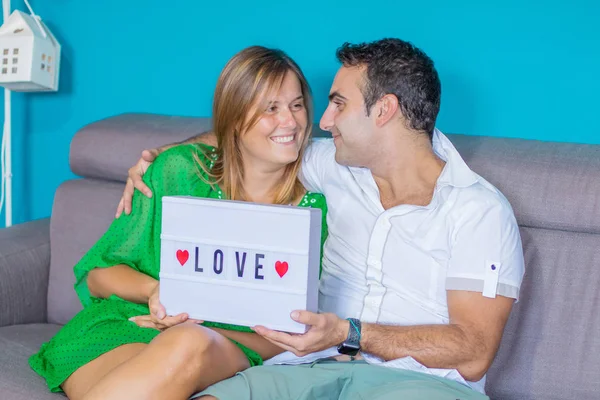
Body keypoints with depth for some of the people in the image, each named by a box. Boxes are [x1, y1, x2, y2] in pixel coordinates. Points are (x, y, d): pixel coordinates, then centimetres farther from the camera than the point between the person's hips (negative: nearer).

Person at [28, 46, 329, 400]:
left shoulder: (310, 209, 5)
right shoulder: (180, 170, 4)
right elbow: (98, 273, 8)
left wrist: (203, 322, -14)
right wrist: (154, 290, -14)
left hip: (224, 356, 0)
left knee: (193, 344, -37)